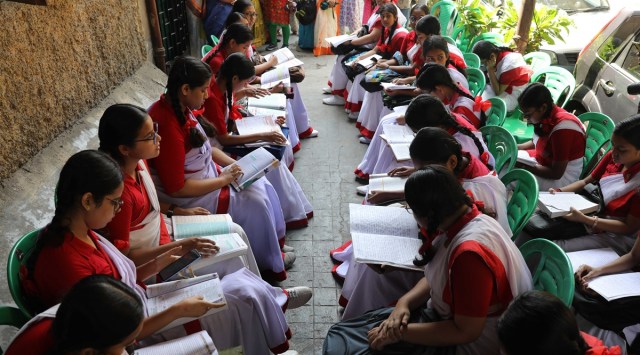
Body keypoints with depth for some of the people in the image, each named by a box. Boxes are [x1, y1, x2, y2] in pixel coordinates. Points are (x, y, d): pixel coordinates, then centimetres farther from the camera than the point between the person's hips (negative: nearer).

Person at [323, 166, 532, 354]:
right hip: (443, 317, 8)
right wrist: (404, 302, -8)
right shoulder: (464, 220, -3)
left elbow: (465, 332, -25)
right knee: (339, 335, 5)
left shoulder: (470, 252, -31)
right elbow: (437, 277, 9)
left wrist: (401, 333, -18)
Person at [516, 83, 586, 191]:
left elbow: (556, 173, -24)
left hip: (561, 177, -9)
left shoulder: (562, 129, -29)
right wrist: (517, 147, -2)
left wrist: (523, 165, -23)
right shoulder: (545, 115, -6)